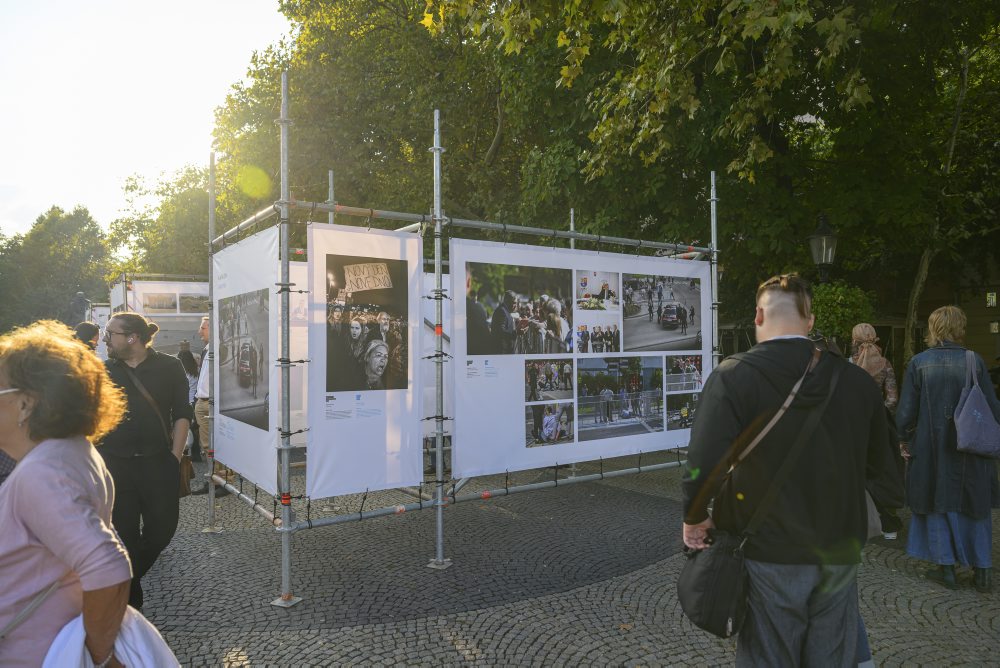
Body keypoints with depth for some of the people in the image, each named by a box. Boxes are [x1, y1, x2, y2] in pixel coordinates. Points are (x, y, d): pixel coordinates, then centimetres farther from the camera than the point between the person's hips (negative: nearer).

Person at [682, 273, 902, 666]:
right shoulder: (855, 380, -1)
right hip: (838, 556, 4)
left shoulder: (733, 377, -15)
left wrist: (694, 519, -8)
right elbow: (884, 469, 5)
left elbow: (704, 464, -24)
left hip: (771, 556, -4)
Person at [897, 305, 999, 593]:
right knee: (975, 507, 14)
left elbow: (906, 410, -7)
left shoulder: (918, 363, -9)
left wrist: (904, 439, 7)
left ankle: (946, 566, 16)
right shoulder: (975, 361, -6)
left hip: (932, 449, -1)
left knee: (939, 506, 12)